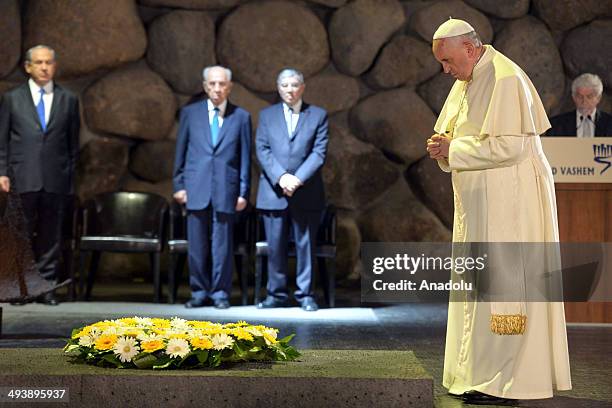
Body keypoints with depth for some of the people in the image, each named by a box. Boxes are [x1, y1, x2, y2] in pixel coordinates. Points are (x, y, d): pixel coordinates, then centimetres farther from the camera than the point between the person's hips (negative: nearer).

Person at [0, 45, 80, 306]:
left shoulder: (68, 100, 11)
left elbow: (73, 143, 12)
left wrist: (71, 176, 7)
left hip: (56, 180, 1)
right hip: (23, 179, -1)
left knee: (51, 235, 3)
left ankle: (47, 286, 10)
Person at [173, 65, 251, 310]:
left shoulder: (241, 117, 6)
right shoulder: (190, 113, 9)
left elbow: (245, 157, 6)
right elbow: (181, 152, 10)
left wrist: (243, 192, 1)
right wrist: (179, 185, 4)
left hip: (226, 189, -1)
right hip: (196, 188, 1)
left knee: (222, 244, 1)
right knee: (197, 245, 4)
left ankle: (220, 293, 11)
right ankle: (199, 292, 14)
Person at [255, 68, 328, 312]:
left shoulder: (318, 115, 7)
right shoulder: (267, 115, 11)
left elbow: (319, 152, -2)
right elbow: (262, 150, 2)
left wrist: (298, 178, -15)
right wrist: (281, 177, -13)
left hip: (307, 193, -1)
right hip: (273, 191, 1)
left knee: (306, 244, 2)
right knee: (275, 246, 3)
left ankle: (306, 295, 9)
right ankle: (277, 294, 11)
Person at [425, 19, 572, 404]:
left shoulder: (506, 79, -16)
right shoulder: (468, 80, 14)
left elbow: (509, 145, -23)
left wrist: (453, 149, -17)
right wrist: (445, 144, 0)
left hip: (508, 201, -10)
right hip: (481, 200, 10)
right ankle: (481, 372, 19)